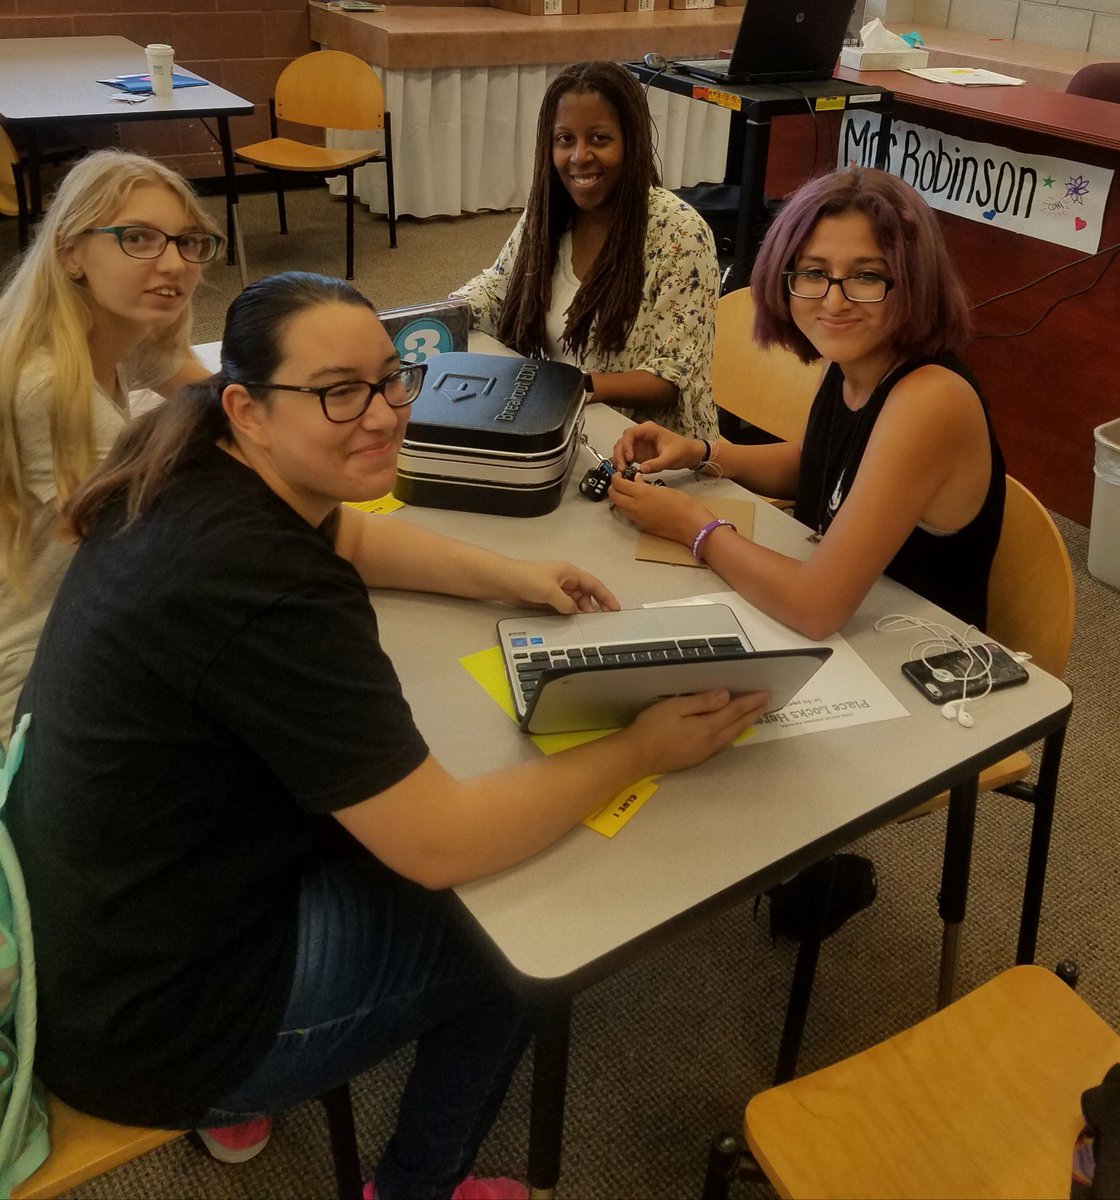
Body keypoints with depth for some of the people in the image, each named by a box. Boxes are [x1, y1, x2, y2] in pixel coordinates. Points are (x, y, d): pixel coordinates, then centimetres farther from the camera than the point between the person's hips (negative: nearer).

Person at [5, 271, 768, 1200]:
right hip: (148, 1024, -8)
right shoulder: (258, 583, -32)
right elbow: (444, 846, -28)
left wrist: (510, 577, 5)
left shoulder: (197, 482, -4)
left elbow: (346, 535, 18)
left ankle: (239, 1097, 35)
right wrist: (642, 750, -16)